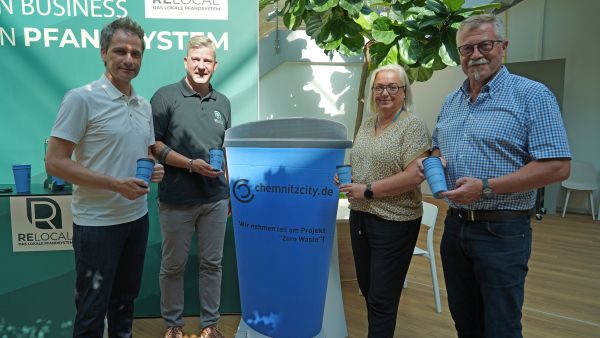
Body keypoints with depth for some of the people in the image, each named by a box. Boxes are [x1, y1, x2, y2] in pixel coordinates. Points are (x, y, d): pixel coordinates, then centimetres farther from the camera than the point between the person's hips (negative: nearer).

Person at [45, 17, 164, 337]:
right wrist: (115, 184, -22)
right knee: (92, 309, 8)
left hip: (137, 217, 6)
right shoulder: (81, 98, -13)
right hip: (97, 223, -6)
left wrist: (154, 169, -5)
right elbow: (55, 162, -15)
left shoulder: (144, 105, 8)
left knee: (125, 299, 21)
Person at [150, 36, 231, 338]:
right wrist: (191, 164, -17)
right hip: (176, 200, -3)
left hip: (216, 199, 4)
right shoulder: (166, 96, -4)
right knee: (173, 266, 11)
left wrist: (234, 190, 14)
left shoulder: (223, 103, 10)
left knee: (211, 264, 12)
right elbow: (153, 145, -7)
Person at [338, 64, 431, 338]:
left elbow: (414, 176, -20)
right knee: (366, 288, 19)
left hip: (393, 222, -7)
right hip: (359, 217, 7)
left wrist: (367, 191, -20)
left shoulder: (413, 125, -11)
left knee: (382, 299, 3)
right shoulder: (367, 124, 11)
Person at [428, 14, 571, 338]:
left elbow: (557, 166, -17)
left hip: (502, 232, -6)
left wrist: (486, 187, -22)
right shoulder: (450, 101, 11)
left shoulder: (532, 95, -10)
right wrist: (433, 160, -1)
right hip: (455, 225, 6)